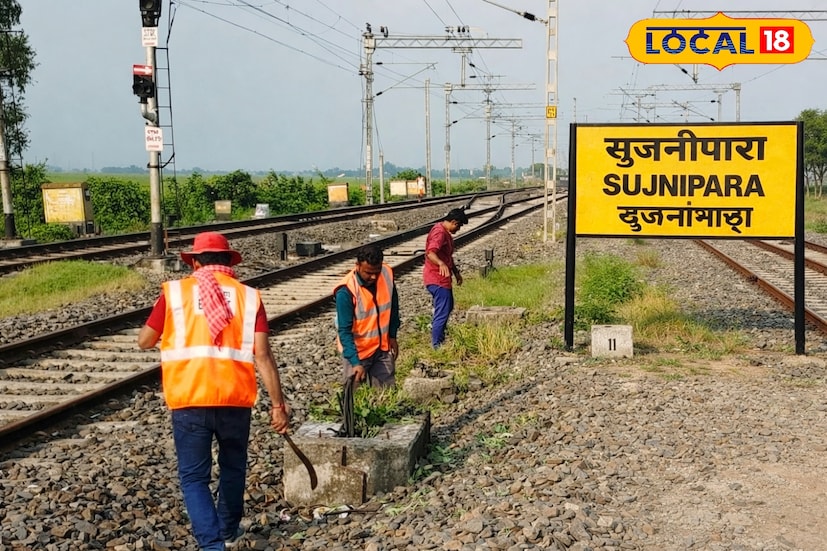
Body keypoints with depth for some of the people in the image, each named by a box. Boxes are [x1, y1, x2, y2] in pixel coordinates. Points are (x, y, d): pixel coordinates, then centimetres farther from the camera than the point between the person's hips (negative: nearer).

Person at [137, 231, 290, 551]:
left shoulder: (175, 292, 2)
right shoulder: (248, 296, 3)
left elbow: (144, 341, 9)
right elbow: (263, 356, -4)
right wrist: (278, 405, 0)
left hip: (188, 399, -2)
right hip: (235, 398, 2)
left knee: (194, 476, 8)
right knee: (233, 468, 23)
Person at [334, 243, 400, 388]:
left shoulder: (387, 274, -12)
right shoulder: (346, 291, -27)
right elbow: (344, 331, -23)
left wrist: (392, 335, 12)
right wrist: (356, 363, -30)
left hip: (383, 348, 5)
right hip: (356, 350, -4)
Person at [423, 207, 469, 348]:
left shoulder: (446, 233, 13)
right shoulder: (439, 233, -21)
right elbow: (430, 253, -38)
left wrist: (456, 272, 28)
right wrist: (441, 264, -55)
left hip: (442, 278, 11)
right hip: (437, 279, -11)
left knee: (448, 307, 25)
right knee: (443, 311, -8)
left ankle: (438, 335, 39)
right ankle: (436, 345, -1)